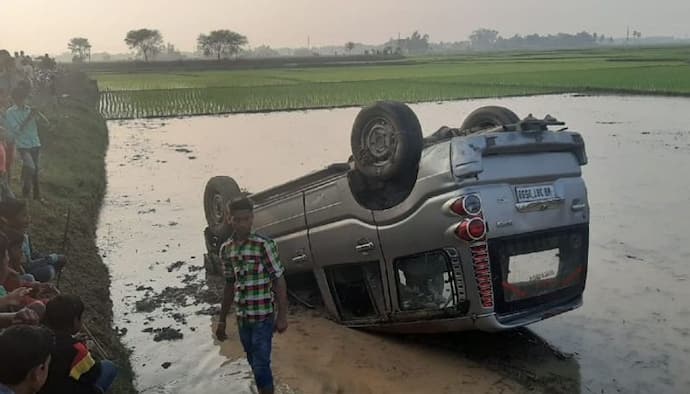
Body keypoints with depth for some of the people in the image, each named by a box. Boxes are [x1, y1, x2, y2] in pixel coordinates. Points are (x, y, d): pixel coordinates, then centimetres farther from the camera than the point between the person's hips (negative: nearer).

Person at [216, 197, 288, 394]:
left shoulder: (264, 245, -13)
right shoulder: (226, 249, 3)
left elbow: (279, 281, -10)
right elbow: (230, 285, 12)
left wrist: (282, 316, -12)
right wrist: (222, 320, 14)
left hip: (263, 317, -5)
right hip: (242, 318, 5)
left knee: (261, 365, -5)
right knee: (254, 364, 16)